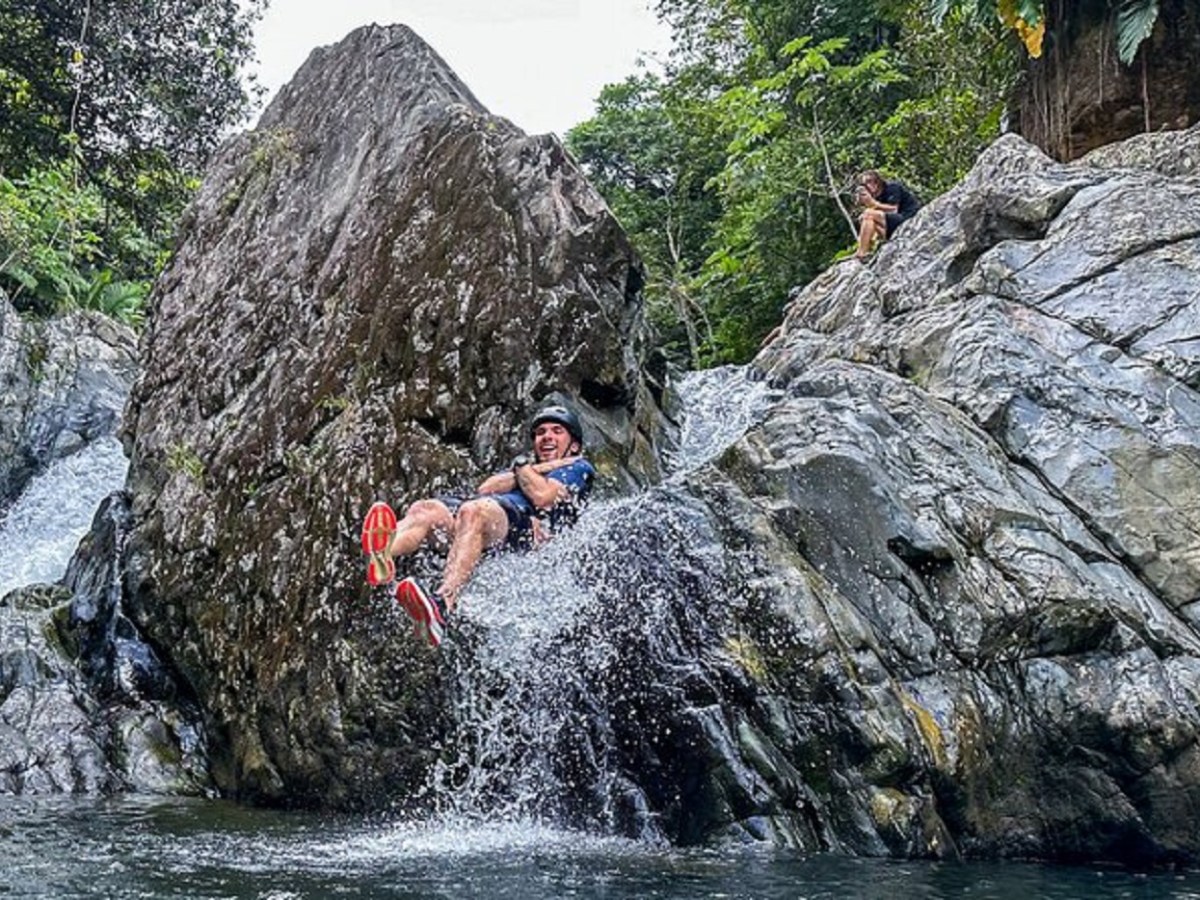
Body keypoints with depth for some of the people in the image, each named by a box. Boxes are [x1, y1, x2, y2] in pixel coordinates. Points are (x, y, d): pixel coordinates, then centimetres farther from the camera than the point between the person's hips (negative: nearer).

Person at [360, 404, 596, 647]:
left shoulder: (578, 468, 22)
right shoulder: (525, 466, 42)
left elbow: (541, 497, 0)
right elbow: (483, 490, 20)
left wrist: (523, 468, 16)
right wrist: (535, 470, 14)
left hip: (527, 528, -7)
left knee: (473, 511, -38)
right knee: (424, 510, -22)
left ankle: (441, 608, -59)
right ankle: (382, 557, -57)